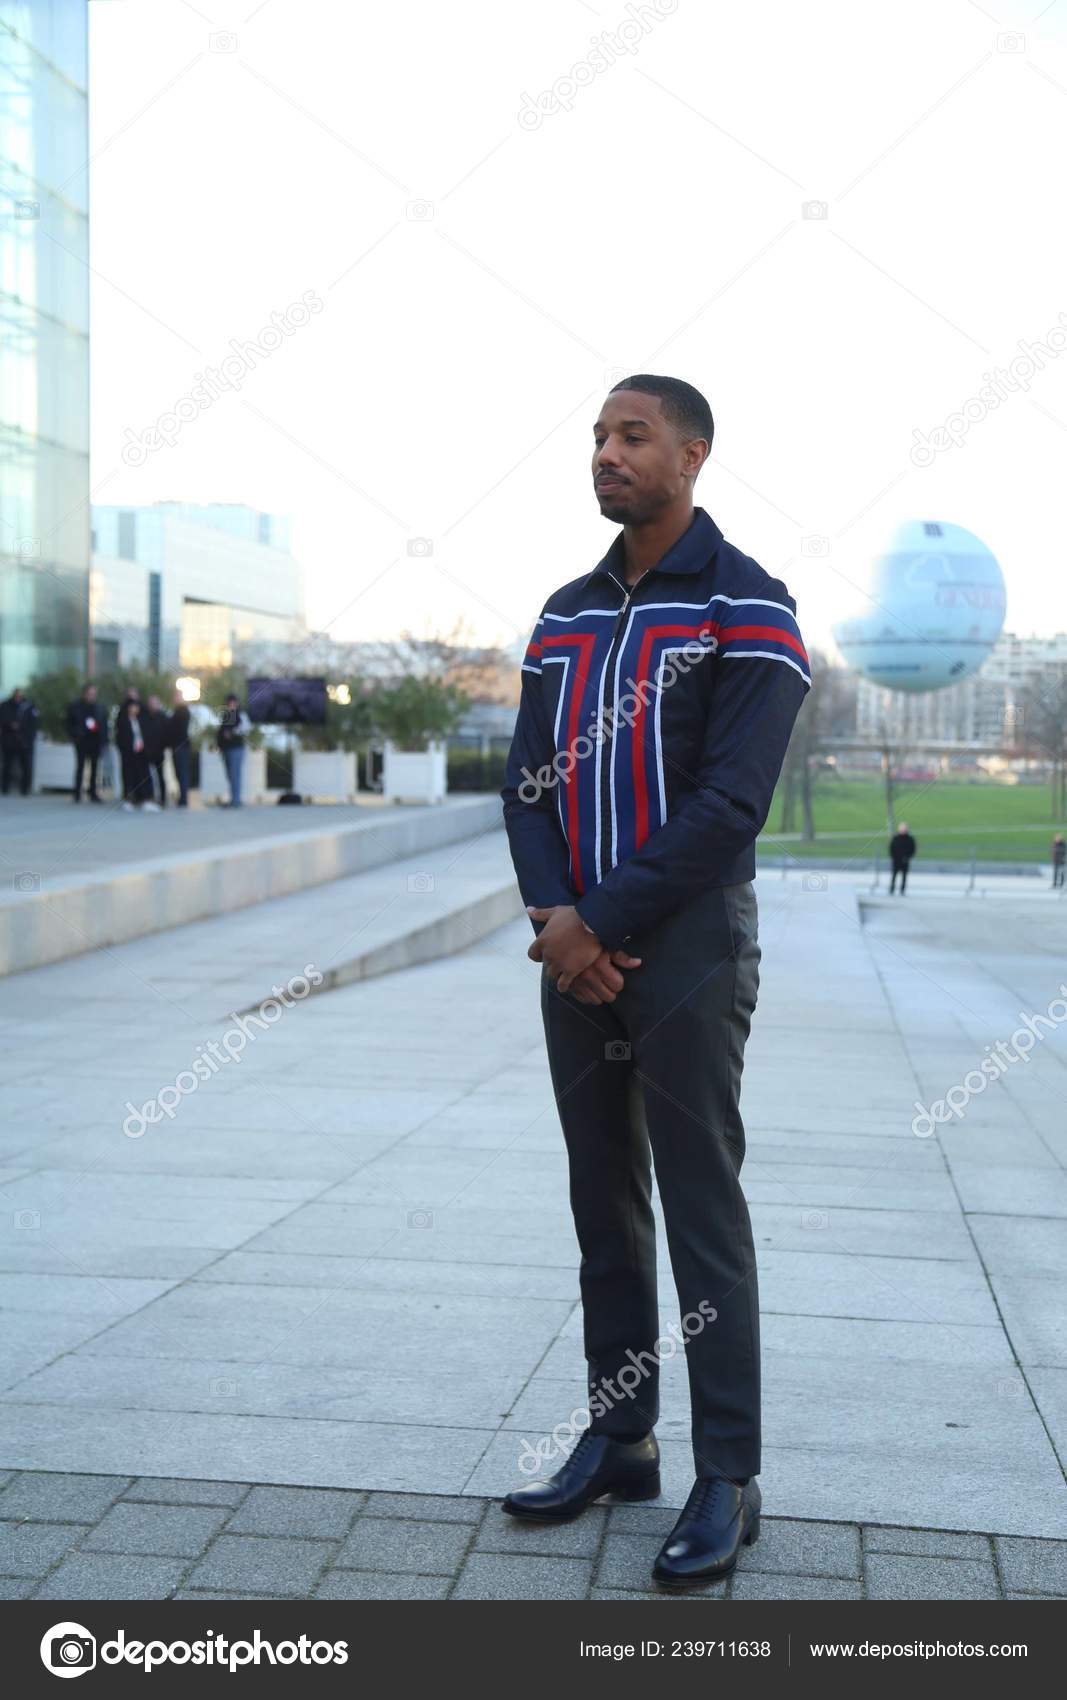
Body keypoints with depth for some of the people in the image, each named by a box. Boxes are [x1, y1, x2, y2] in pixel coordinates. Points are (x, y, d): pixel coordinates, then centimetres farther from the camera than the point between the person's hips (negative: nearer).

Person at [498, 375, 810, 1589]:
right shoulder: (566, 615, 14)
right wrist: (555, 918, -9)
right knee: (604, 1204, 12)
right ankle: (618, 1439, 24)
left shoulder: (744, 608, -7)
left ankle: (728, 1479, 8)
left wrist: (604, 925, -16)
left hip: (688, 951, -6)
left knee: (701, 1213, -2)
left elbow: (729, 804, -15)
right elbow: (529, 784, 8)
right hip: (577, 952, 6)